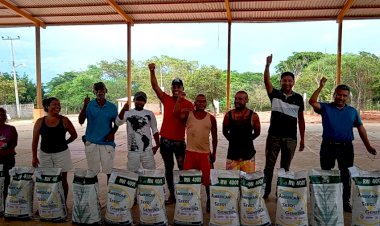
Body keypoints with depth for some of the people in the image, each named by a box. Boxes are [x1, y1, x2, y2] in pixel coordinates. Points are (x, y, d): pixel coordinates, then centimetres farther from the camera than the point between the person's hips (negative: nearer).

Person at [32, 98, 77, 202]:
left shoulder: (64, 120, -5)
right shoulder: (40, 122, -2)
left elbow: (74, 135, 5)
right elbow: (35, 140, 1)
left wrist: (64, 143, 8)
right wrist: (34, 157, -2)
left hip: (62, 154, -1)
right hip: (45, 154, 1)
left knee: (62, 179, 7)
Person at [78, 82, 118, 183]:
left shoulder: (112, 107, 2)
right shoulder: (89, 105, -1)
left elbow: (116, 123, 11)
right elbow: (81, 121, -7)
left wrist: (112, 133, -8)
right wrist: (84, 106, -16)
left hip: (107, 142, 1)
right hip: (91, 142, 0)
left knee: (109, 170, 3)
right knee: (93, 171, 9)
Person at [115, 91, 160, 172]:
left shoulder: (150, 114, 3)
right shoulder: (128, 113, -2)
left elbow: (155, 130, 10)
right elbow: (118, 123, -20)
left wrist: (157, 145, 4)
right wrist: (123, 110, -37)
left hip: (147, 150, 1)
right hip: (133, 151, -1)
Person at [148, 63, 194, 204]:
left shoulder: (188, 104, -3)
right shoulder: (166, 99, 3)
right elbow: (155, 86, -4)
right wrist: (152, 72, -15)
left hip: (180, 141, -2)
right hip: (165, 140, 3)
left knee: (183, 168, 1)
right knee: (168, 168, 12)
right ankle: (171, 195, 24)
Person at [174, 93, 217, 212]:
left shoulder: (211, 118, 1)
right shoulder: (188, 114, 0)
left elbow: (214, 137, 7)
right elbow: (176, 114, -21)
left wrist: (214, 153, 7)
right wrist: (179, 99, -26)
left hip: (205, 153, 0)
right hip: (190, 152, 0)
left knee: (207, 179, 5)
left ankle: (209, 201, 25)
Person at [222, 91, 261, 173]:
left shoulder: (253, 116, -6)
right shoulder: (228, 115, -2)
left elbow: (257, 132, 9)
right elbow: (225, 132, 12)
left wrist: (247, 140, 4)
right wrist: (233, 140, 3)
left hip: (248, 154, -1)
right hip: (232, 152, 1)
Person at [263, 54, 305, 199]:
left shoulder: (298, 98, 4)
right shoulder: (275, 94, 1)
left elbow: (301, 119, 7)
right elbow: (266, 81, -16)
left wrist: (302, 139, 5)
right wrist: (268, 65, -30)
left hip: (291, 138, 1)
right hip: (274, 136, -1)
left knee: (285, 168, 11)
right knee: (269, 166, 5)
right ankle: (266, 191, 17)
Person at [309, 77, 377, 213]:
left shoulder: (352, 111, 8)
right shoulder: (325, 108, 0)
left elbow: (360, 128, 10)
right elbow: (312, 102, -16)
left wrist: (368, 146, 7)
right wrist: (320, 87, -19)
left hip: (346, 147, 2)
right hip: (328, 146, -1)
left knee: (346, 176, 8)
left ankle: (345, 202, 22)